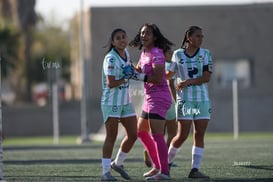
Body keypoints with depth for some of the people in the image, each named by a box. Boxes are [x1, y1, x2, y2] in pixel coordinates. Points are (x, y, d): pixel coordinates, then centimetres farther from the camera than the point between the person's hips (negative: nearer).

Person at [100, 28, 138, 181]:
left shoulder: (126, 53, 7)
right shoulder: (111, 59, -17)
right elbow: (111, 83, -23)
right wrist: (126, 78, -13)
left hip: (126, 102, 8)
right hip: (111, 102, -8)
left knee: (133, 134, 7)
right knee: (111, 136, -6)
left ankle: (118, 163, 26)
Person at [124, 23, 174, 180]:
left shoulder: (156, 53, -14)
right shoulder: (144, 53, 14)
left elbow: (158, 78, -22)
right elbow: (139, 71, 25)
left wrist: (141, 77, -19)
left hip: (159, 96, -11)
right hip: (150, 98, 11)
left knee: (157, 135, -13)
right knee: (141, 132, 17)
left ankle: (164, 172, -11)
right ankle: (158, 166, 23)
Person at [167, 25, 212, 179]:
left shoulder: (206, 54, 5)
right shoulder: (177, 54, 2)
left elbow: (207, 77, -5)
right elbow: (169, 73, 14)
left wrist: (188, 82, -16)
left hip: (203, 99, 2)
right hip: (185, 100, -2)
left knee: (199, 135, -3)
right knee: (182, 135, -6)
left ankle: (195, 169, -1)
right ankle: (166, 162, 16)